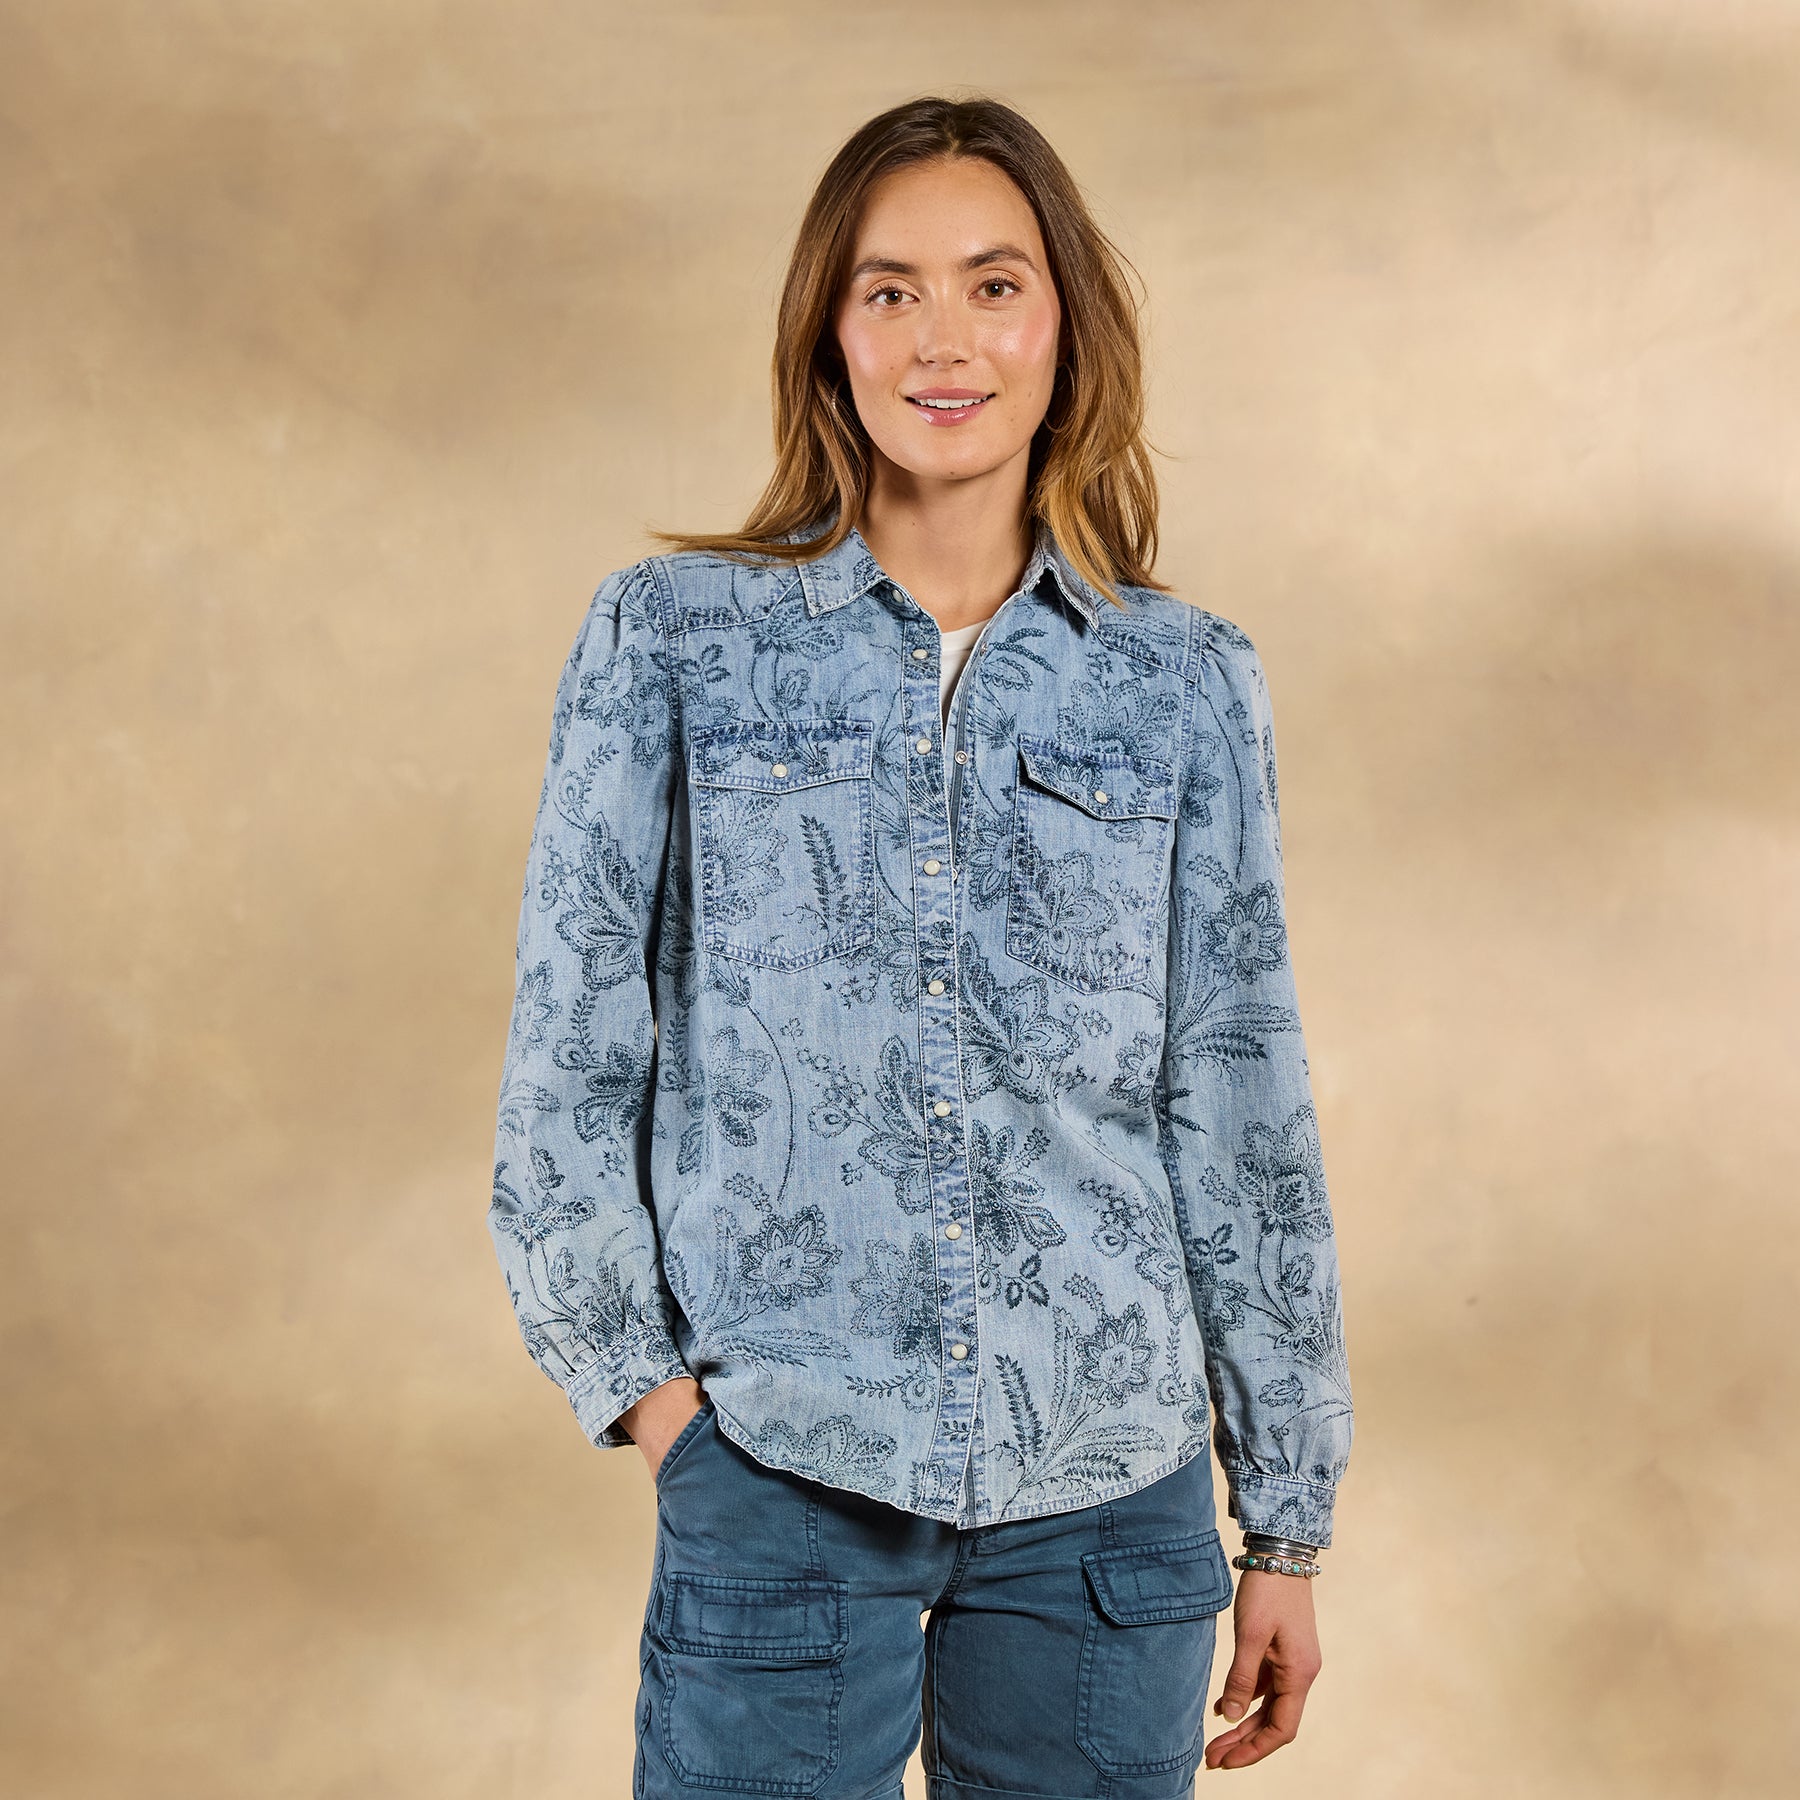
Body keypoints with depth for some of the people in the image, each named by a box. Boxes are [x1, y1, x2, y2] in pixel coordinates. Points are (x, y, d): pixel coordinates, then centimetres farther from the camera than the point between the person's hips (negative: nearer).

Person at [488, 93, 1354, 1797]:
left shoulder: (1188, 683, 3)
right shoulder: (672, 637, 0)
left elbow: (1243, 1107, 5)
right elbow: (568, 1045, 2)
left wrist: (1287, 1516, 6)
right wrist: (638, 1376, -3)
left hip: (1113, 1488, 2)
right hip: (781, 1468, -1)